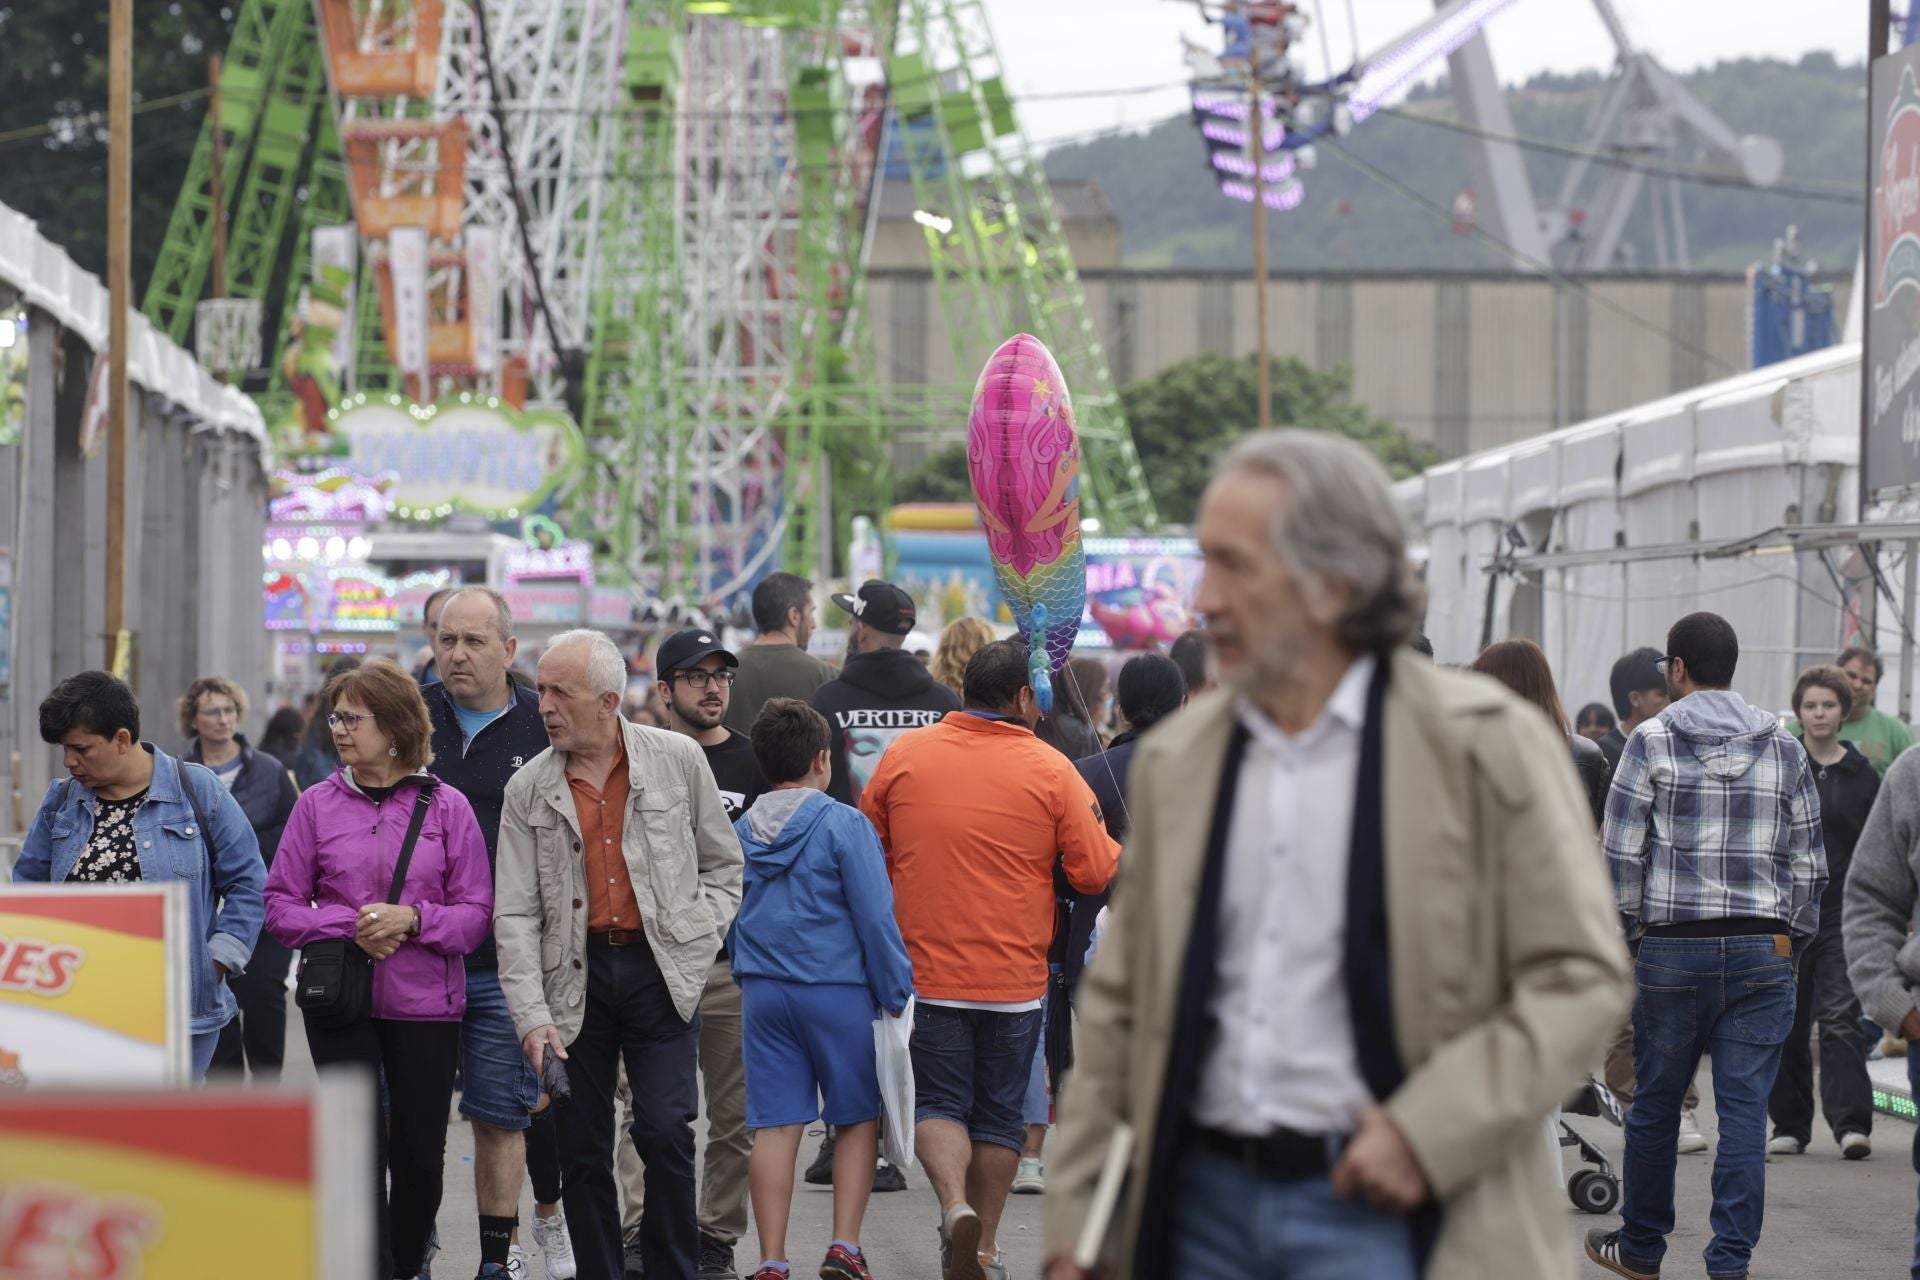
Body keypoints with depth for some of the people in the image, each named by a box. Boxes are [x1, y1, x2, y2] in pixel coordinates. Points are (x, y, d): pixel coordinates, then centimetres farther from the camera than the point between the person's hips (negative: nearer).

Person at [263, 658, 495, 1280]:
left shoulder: (446, 807, 0)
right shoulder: (317, 804, 3)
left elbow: (476, 913, -1)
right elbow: (280, 906, 3)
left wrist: (411, 919, -17)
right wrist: (349, 924, -13)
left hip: (426, 1002, 0)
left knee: (419, 1154, 7)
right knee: (361, 1150, -4)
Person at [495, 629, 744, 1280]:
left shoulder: (678, 760, 1)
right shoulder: (528, 790, 2)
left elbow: (724, 865, 11)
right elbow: (514, 914, 0)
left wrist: (696, 941, -3)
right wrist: (532, 1017, -9)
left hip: (661, 973, -2)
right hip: (576, 976, 2)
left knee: (664, 1130, -10)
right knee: (582, 1148, 4)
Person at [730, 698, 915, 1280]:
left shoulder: (740, 832, 7)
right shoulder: (843, 824, -9)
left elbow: (728, 918, 15)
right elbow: (875, 916, -11)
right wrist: (896, 994, -4)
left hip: (764, 991, 4)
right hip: (838, 990, -4)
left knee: (775, 1126, 4)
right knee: (858, 1120, 8)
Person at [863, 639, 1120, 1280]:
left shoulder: (902, 755, -2)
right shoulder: (1050, 770, -8)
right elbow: (1099, 872, -8)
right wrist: (1132, 852, 13)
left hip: (926, 975, 1)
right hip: (1014, 979, -1)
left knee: (938, 1102, 8)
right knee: (1000, 1113, 13)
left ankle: (954, 1203, -16)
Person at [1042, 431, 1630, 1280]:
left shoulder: (1484, 745, -3)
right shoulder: (1175, 759, 12)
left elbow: (1581, 978, -5)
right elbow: (1115, 1006, 15)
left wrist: (1428, 1132, -14)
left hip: (1376, 1212, -5)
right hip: (1206, 1202, 5)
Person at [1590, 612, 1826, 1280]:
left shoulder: (1652, 741, -2)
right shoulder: (1784, 748, 7)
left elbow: (1622, 854, -5)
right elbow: (1809, 862, 8)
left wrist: (1619, 935, 4)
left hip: (1674, 949, -2)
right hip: (1764, 952, 2)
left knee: (1655, 1105, 11)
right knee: (1744, 1112, 1)